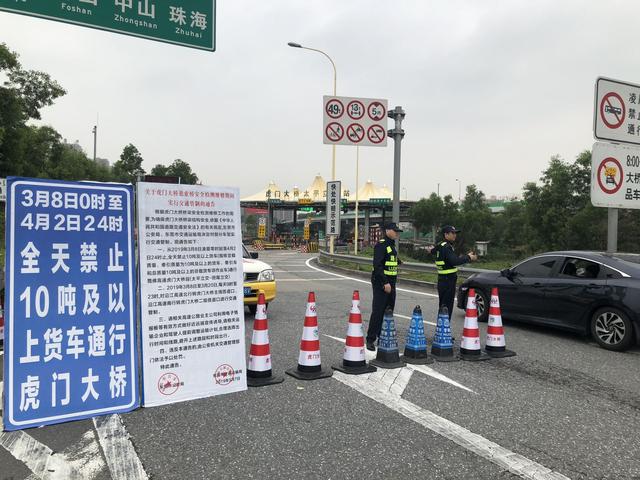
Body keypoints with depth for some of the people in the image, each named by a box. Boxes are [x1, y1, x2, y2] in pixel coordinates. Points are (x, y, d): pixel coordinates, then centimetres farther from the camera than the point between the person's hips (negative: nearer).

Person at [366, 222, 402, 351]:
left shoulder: (392, 246, 16)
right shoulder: (381, 245, -13)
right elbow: (377, 265, -22)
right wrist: (385, 283, -24)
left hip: (390, 283, 9)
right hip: (380, 283, -9)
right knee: (377, 312, -7)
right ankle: (370, 340, 0)